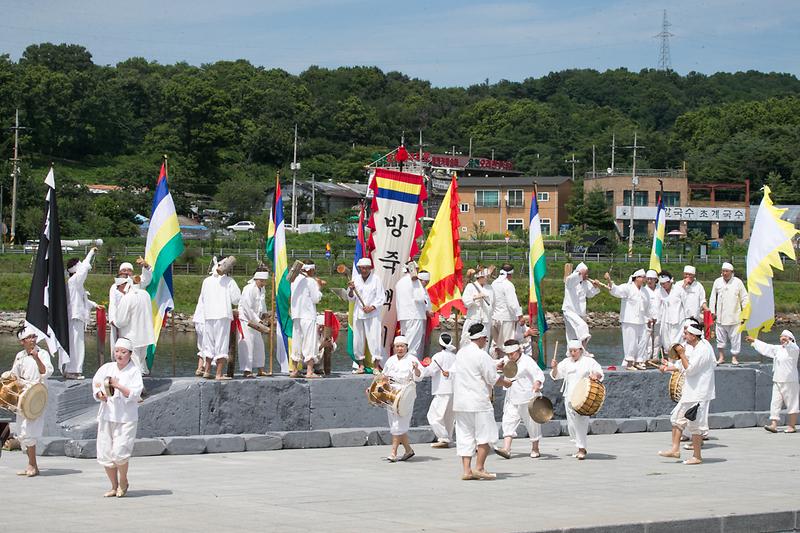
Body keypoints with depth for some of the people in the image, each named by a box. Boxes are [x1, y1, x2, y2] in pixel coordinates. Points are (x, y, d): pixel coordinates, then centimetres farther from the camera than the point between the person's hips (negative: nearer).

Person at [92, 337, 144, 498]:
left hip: (126, 419, -5)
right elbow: (96, 384, 8)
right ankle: (114, 486, 22)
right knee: (105, 454, 4)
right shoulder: (107, 368, 9)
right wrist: (100, 395, -12)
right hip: (106, 416, 5)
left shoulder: (134, 372, -3)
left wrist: (118, 386, -21)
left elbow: (135, 394, -13)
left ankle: (123, 481, 14)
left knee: (119, 452, -14)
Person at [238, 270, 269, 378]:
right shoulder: (249, 289, -20)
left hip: (255, 320, 9)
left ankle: (260, 369, 20)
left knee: (259, 344, 11)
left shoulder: (261, 289, 8)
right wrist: (257, 321, -20)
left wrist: (264, 313, 7)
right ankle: (246, 370, -10)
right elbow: (248, 308, -22)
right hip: (246, 319, -9)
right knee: (247, 345, -11)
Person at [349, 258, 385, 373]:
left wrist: (372, 307, -14)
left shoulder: (376, 279, -1)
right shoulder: (355, 279, 9)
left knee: (374, 339, -10)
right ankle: (361, 365, 12)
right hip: (358, 314, 4)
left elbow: (381, 298, -1)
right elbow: (351, 299, 13)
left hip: (372, 314, -4)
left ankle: (376, 365, -7)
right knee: (358, 339, 3)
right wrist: (351, 290, -7)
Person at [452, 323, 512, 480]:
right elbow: (492, 378, -12)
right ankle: (479, 467, -1)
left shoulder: (460, 353, 10)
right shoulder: (481, 355, -13)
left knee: (465, 436, 8)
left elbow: (453, 373, 18)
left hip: (460, 401, 7)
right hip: (479, 401, -7)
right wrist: (505, 383, 7)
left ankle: (466, 470, 5)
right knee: (485, 435, 2)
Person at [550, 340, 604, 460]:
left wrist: (596, 375, -24)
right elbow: (556, 375, 15)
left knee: (581, 422, -17)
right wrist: (554, 368, -7)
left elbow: (599, 372, -1)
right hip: (569, 397, 5)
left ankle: (581, 449, -17)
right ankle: (581, 448, 23)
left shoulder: (588, 361, 2)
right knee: (571, 424, 7)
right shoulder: (566, 362, 15)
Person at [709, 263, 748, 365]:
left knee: (735, 338, 1)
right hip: (720, 316, 2)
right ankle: (721, 357, 17)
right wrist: (713, 311, 7)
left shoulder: (738, 282, -1)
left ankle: (734, 357, 11)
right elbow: (713, 298, 10)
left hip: (734, 316, -2)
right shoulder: (717, 282, 4)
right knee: (720, 338, 7)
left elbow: (745, 298, 3)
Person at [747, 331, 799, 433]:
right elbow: (765, 347, 29)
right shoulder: (777, 349, 17)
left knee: (791, 404, -1)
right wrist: (754, 341, 38)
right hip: (777, 381, 7)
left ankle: (791, 426, 5)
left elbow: (794, 348, -27)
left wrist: (787, 342, -46)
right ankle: (773, 425, -6)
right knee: (775, 403, -2)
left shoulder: (793, 349, -4)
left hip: (790, 382, -7)